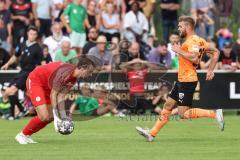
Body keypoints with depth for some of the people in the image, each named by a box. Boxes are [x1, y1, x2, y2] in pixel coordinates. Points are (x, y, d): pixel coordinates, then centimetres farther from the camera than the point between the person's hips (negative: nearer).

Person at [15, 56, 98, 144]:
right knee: (44, 116, -16)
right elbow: (53, 95, -27)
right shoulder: (65, 73, -32)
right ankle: (22, 135, 2)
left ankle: (27, 135, 17)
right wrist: (56, 116, -24)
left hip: (46, 86, 9)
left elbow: (61, 95, -3)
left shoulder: (73, 79, -4)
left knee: (50, 117, 3)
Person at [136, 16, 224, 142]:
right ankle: (152, 133, 15)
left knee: (183, 114, -10)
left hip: (187, 81, -10)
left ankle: (215, 114, -9)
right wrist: (210, 70, 17)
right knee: (168, 106, 11)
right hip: (182, 80, 10)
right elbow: (215, 52, 20)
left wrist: (179, 51, -19)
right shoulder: (199, 40, 14)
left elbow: (194, 58, -31)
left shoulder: (192, 40, -15)